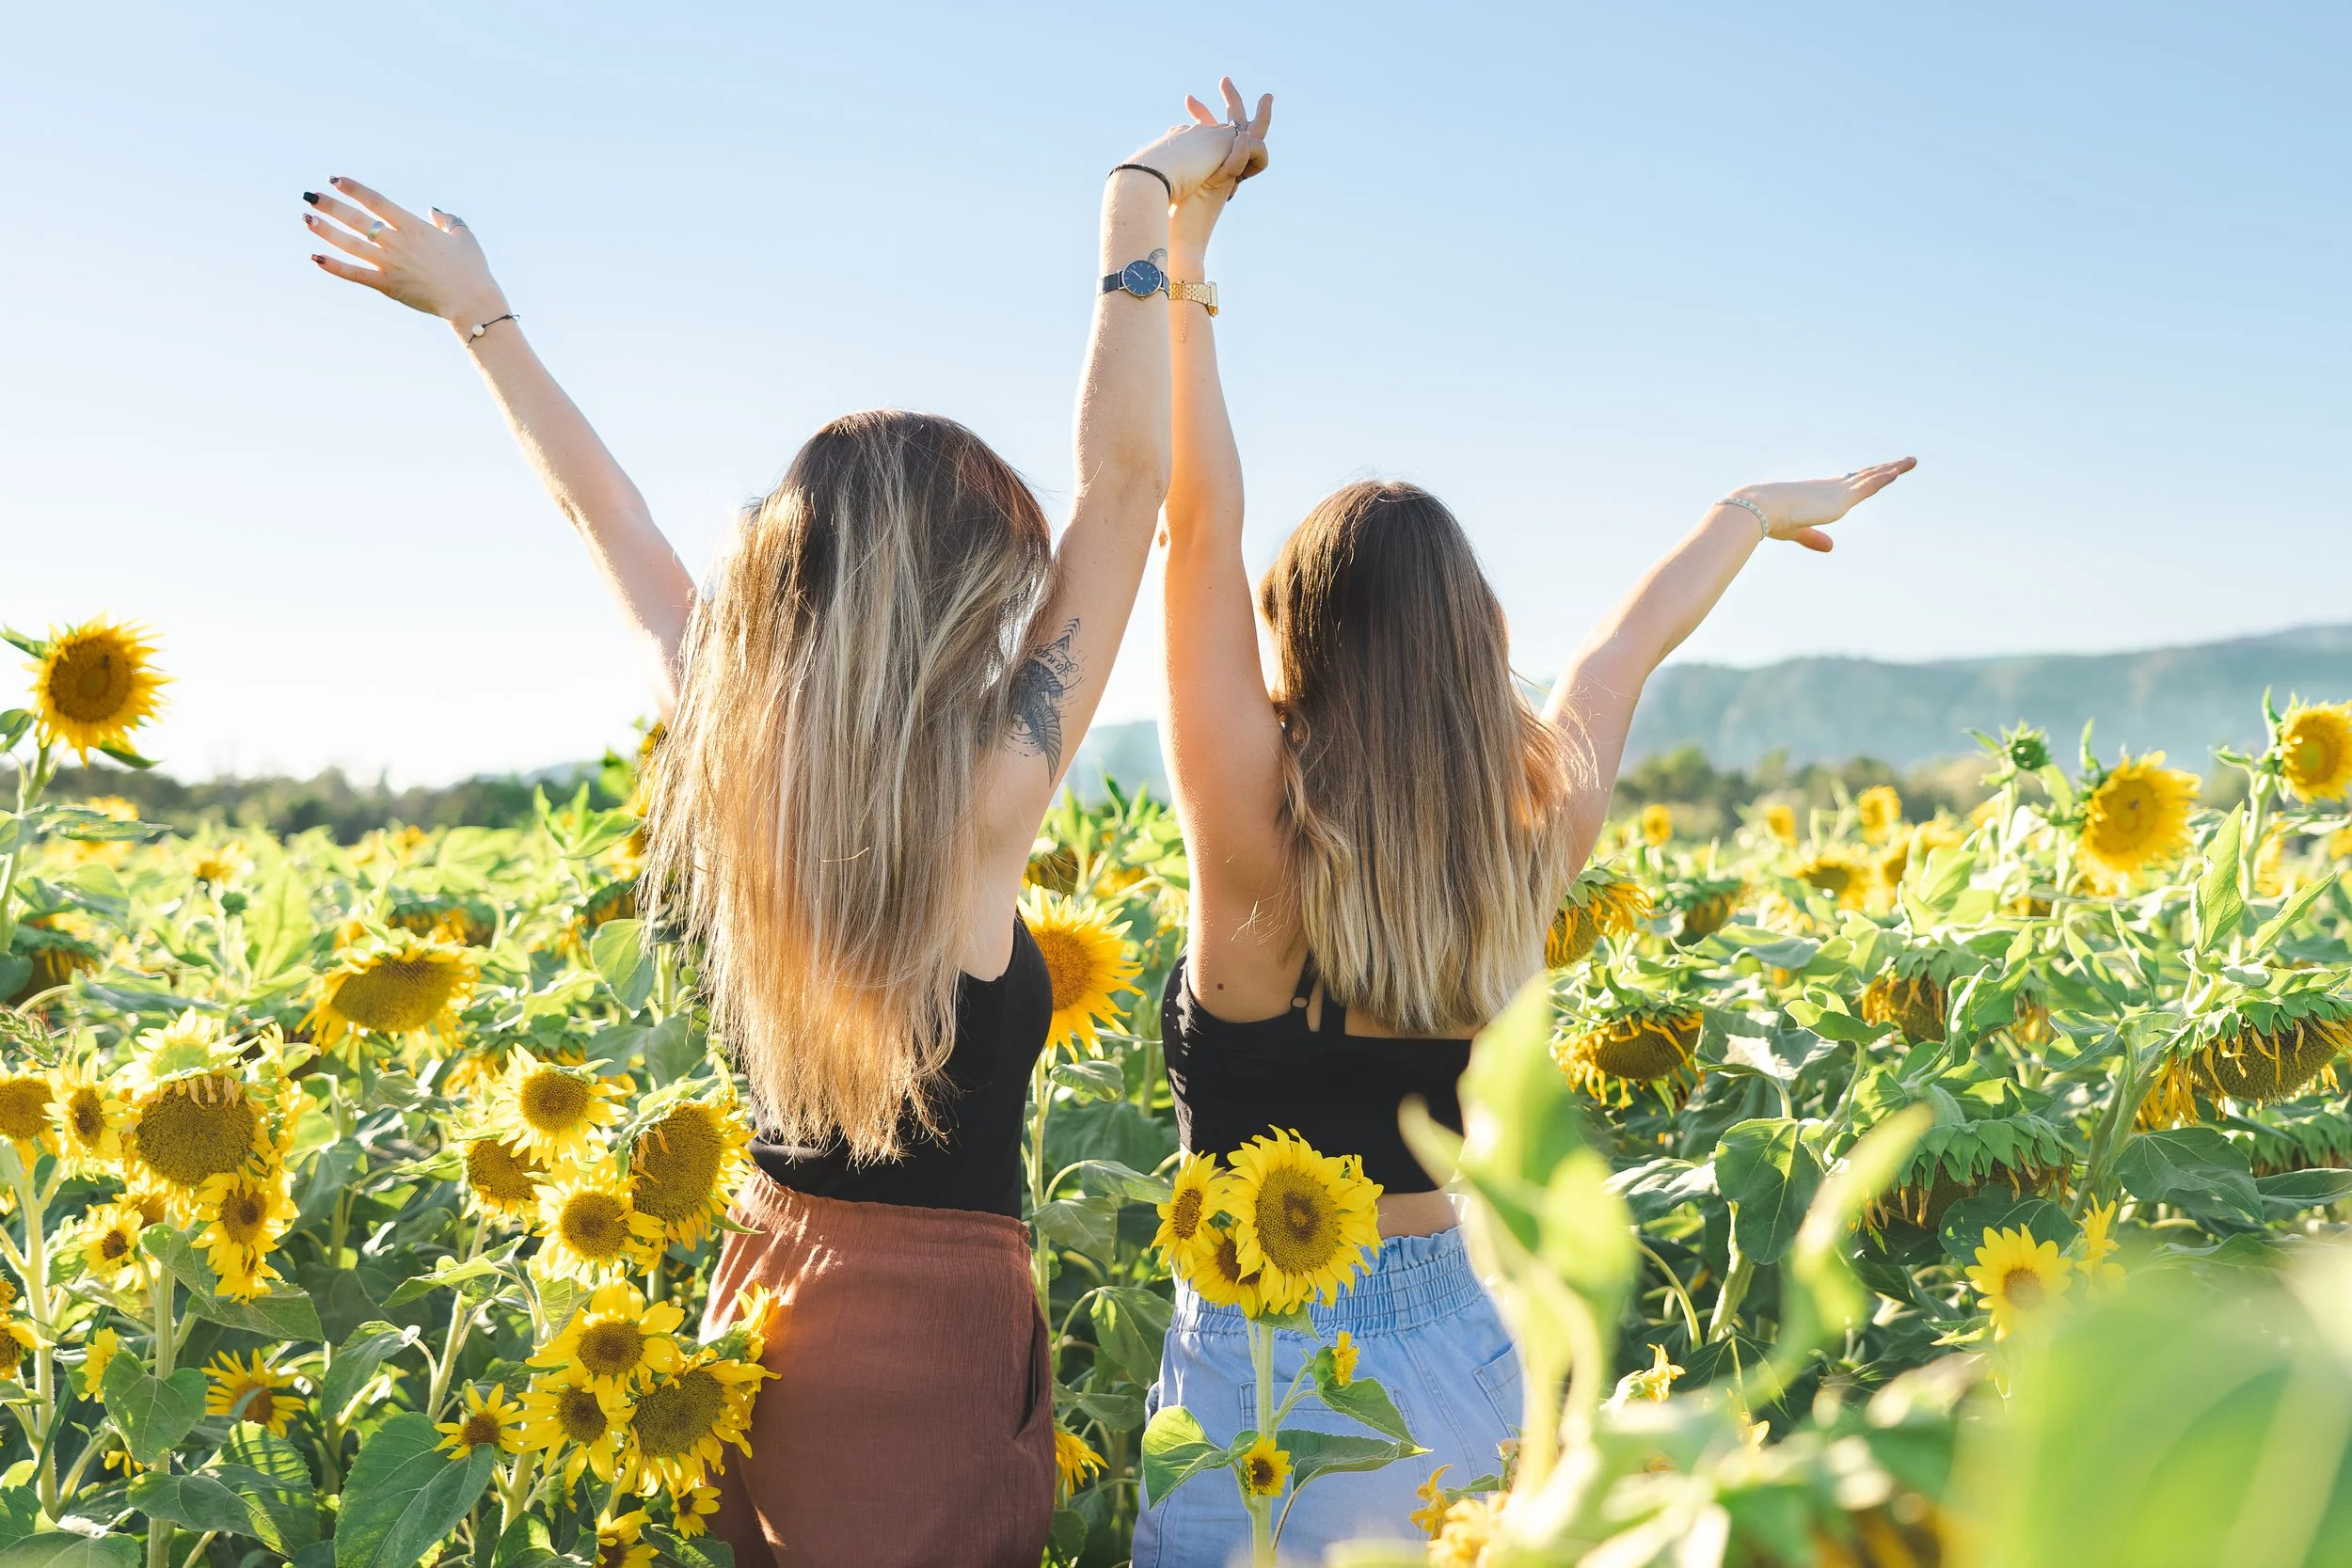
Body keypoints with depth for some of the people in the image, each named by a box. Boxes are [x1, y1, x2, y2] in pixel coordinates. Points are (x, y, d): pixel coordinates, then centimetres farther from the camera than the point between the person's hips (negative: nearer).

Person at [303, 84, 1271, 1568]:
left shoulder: (725, 765, -4)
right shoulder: (981, 804, -20)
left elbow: (612, 522, 8)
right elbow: (1125, 482, -17)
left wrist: (482, 314, 21)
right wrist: (1146, 203, -9)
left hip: (762, 1293, 6)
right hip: (934, 1333, -6)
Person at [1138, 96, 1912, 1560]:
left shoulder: (1259, 848, -19)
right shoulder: (1533, 852, -5)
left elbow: (1200, 522, -19)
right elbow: (1628, 647, 12)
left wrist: (1178, 258, -12)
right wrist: (1751, 511, 30)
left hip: (1267, 1385, -5)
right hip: (1465, 1346, 5)